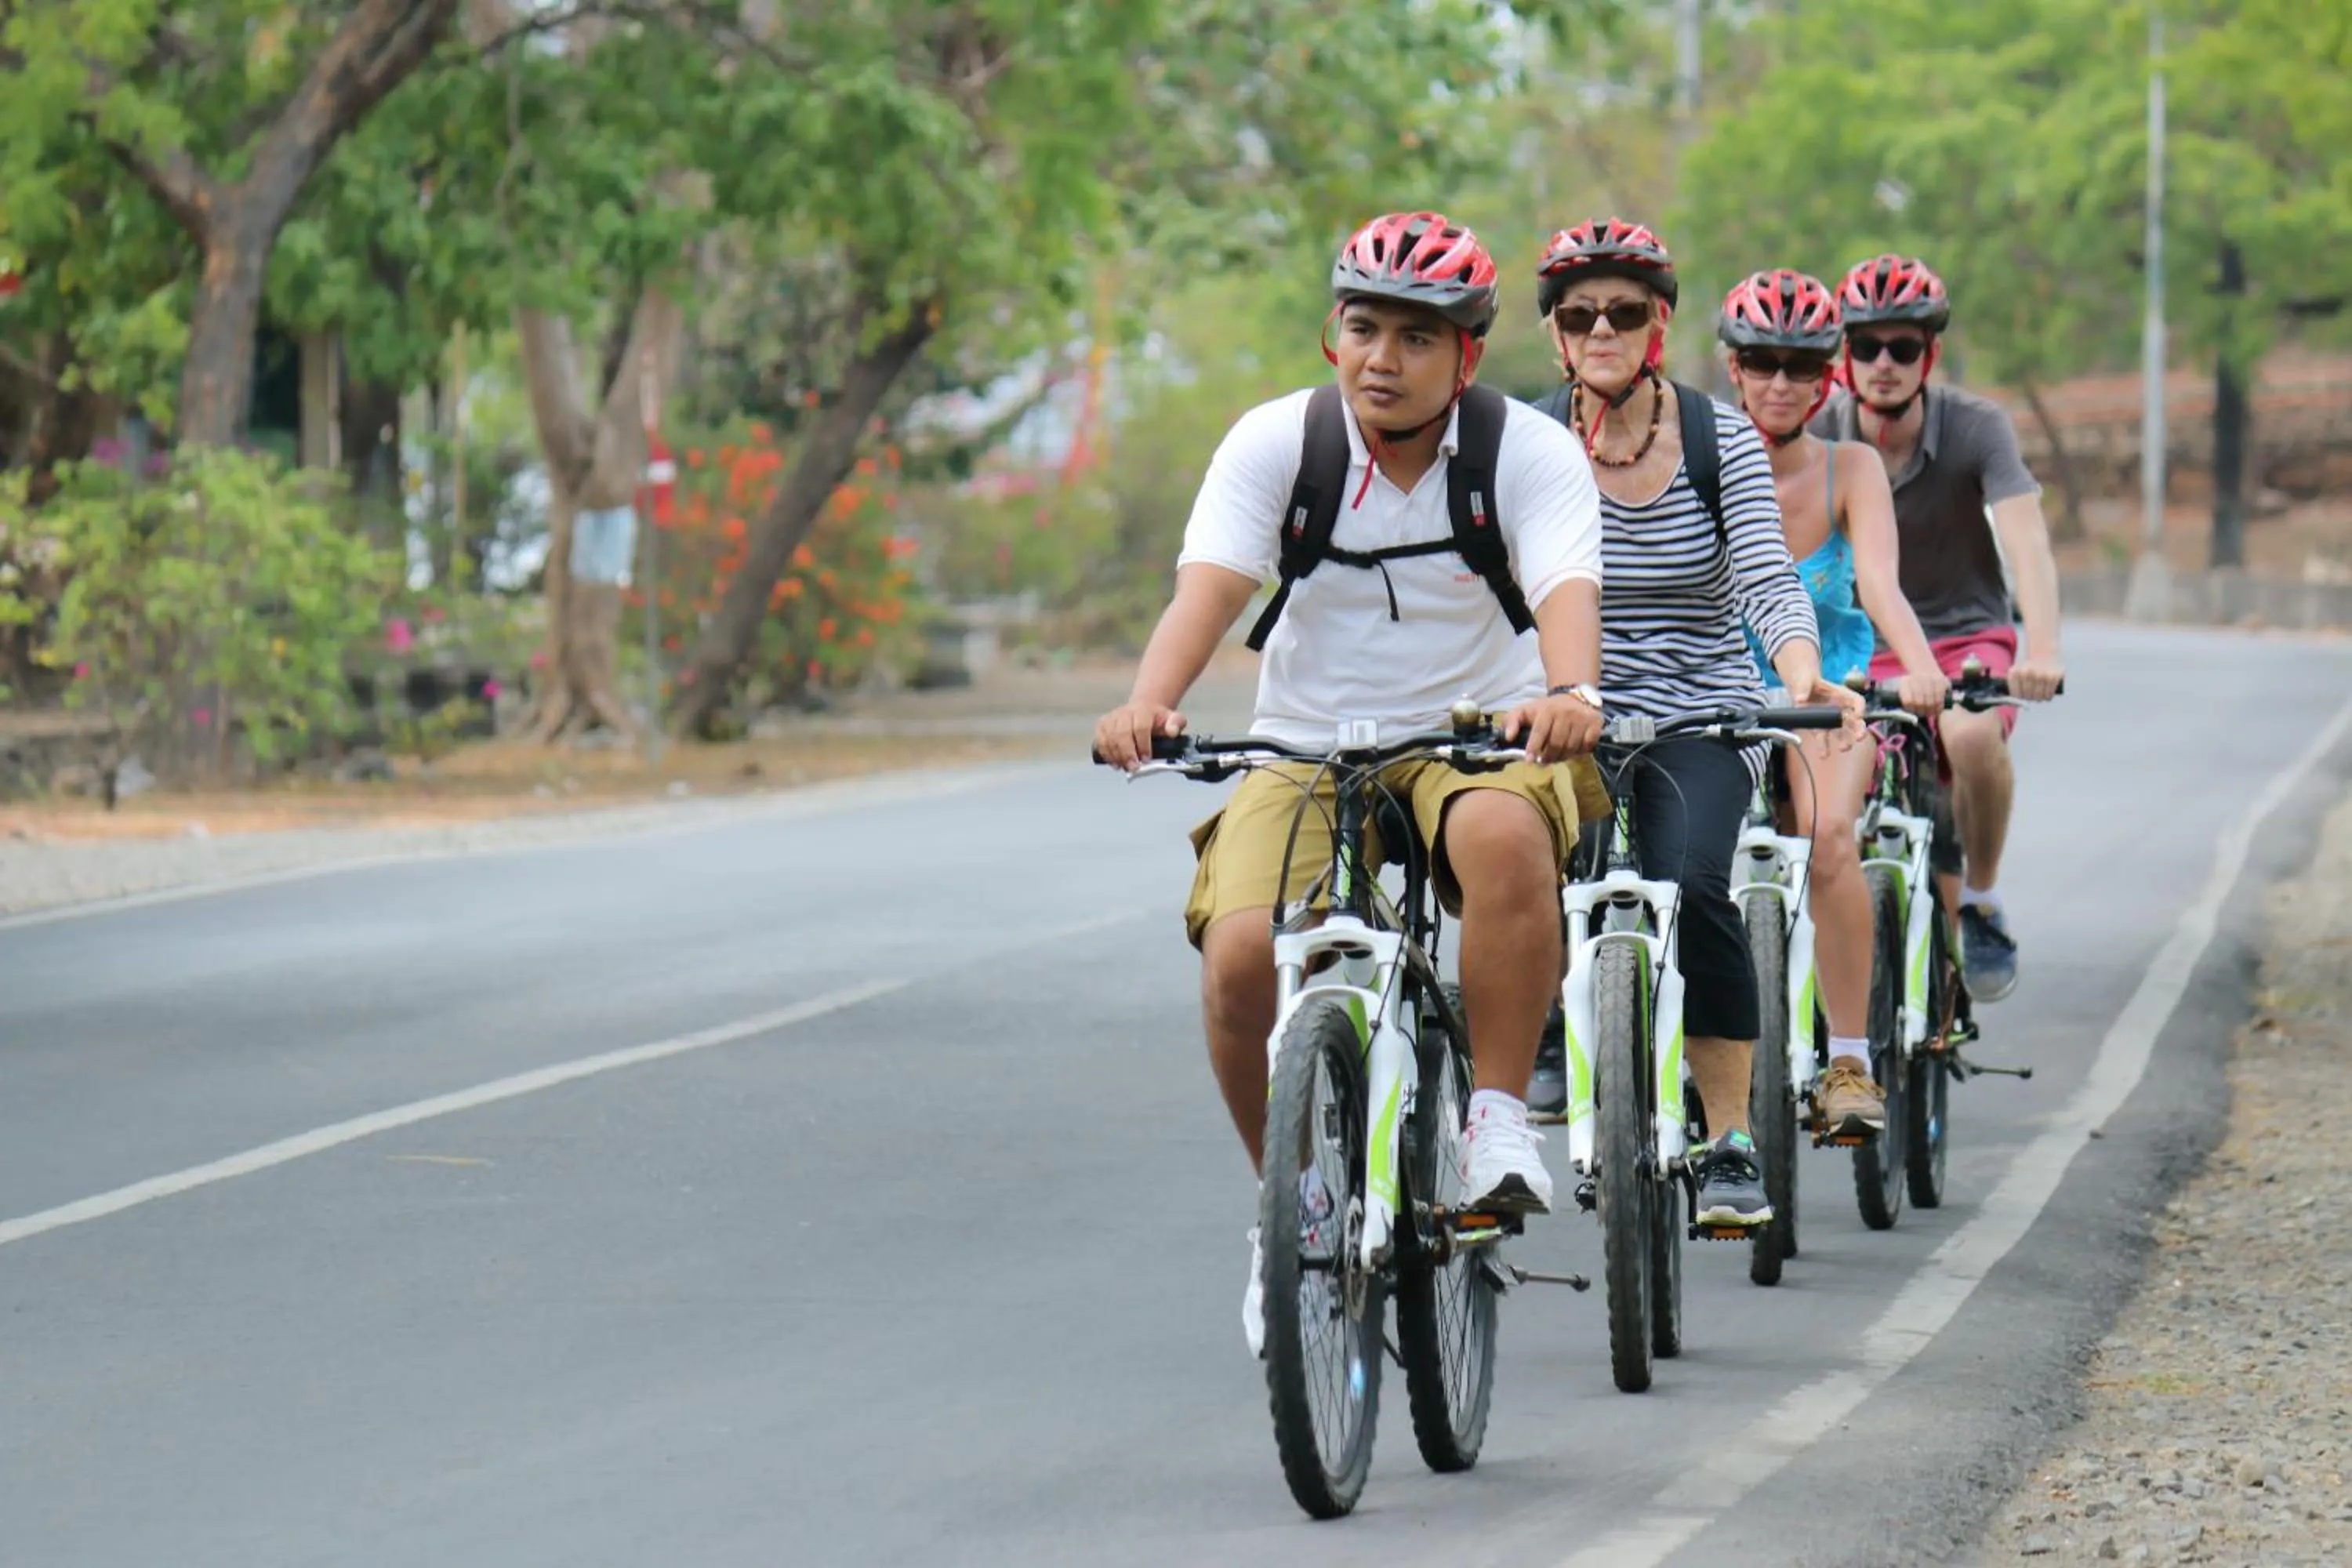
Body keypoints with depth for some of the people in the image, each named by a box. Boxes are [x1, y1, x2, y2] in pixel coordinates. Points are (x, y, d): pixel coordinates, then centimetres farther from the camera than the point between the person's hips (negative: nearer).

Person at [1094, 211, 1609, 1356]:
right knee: (1240, 955, -24)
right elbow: (1208, 585, -20)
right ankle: (1295, 1198, 2)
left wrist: (1568, 692, -48)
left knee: (1503, 837, -38)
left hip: (1475, 740, -1)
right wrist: (1147, 704, -41)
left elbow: (1566, 593, -25)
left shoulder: (1530, 454, -9)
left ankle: (1498, 1123, -23)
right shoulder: (1273, 443, -6)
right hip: (1305, 746, 2)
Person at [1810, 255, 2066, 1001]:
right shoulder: (1817, 438, -11)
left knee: (1972, 734, -35)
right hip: (1869, 651, 2)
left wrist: (2043, 649, -46)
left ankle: (1983, 899, -11)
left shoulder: (1976, 427, -16)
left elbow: (2025, 540, -29)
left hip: (1969, 638, -2)